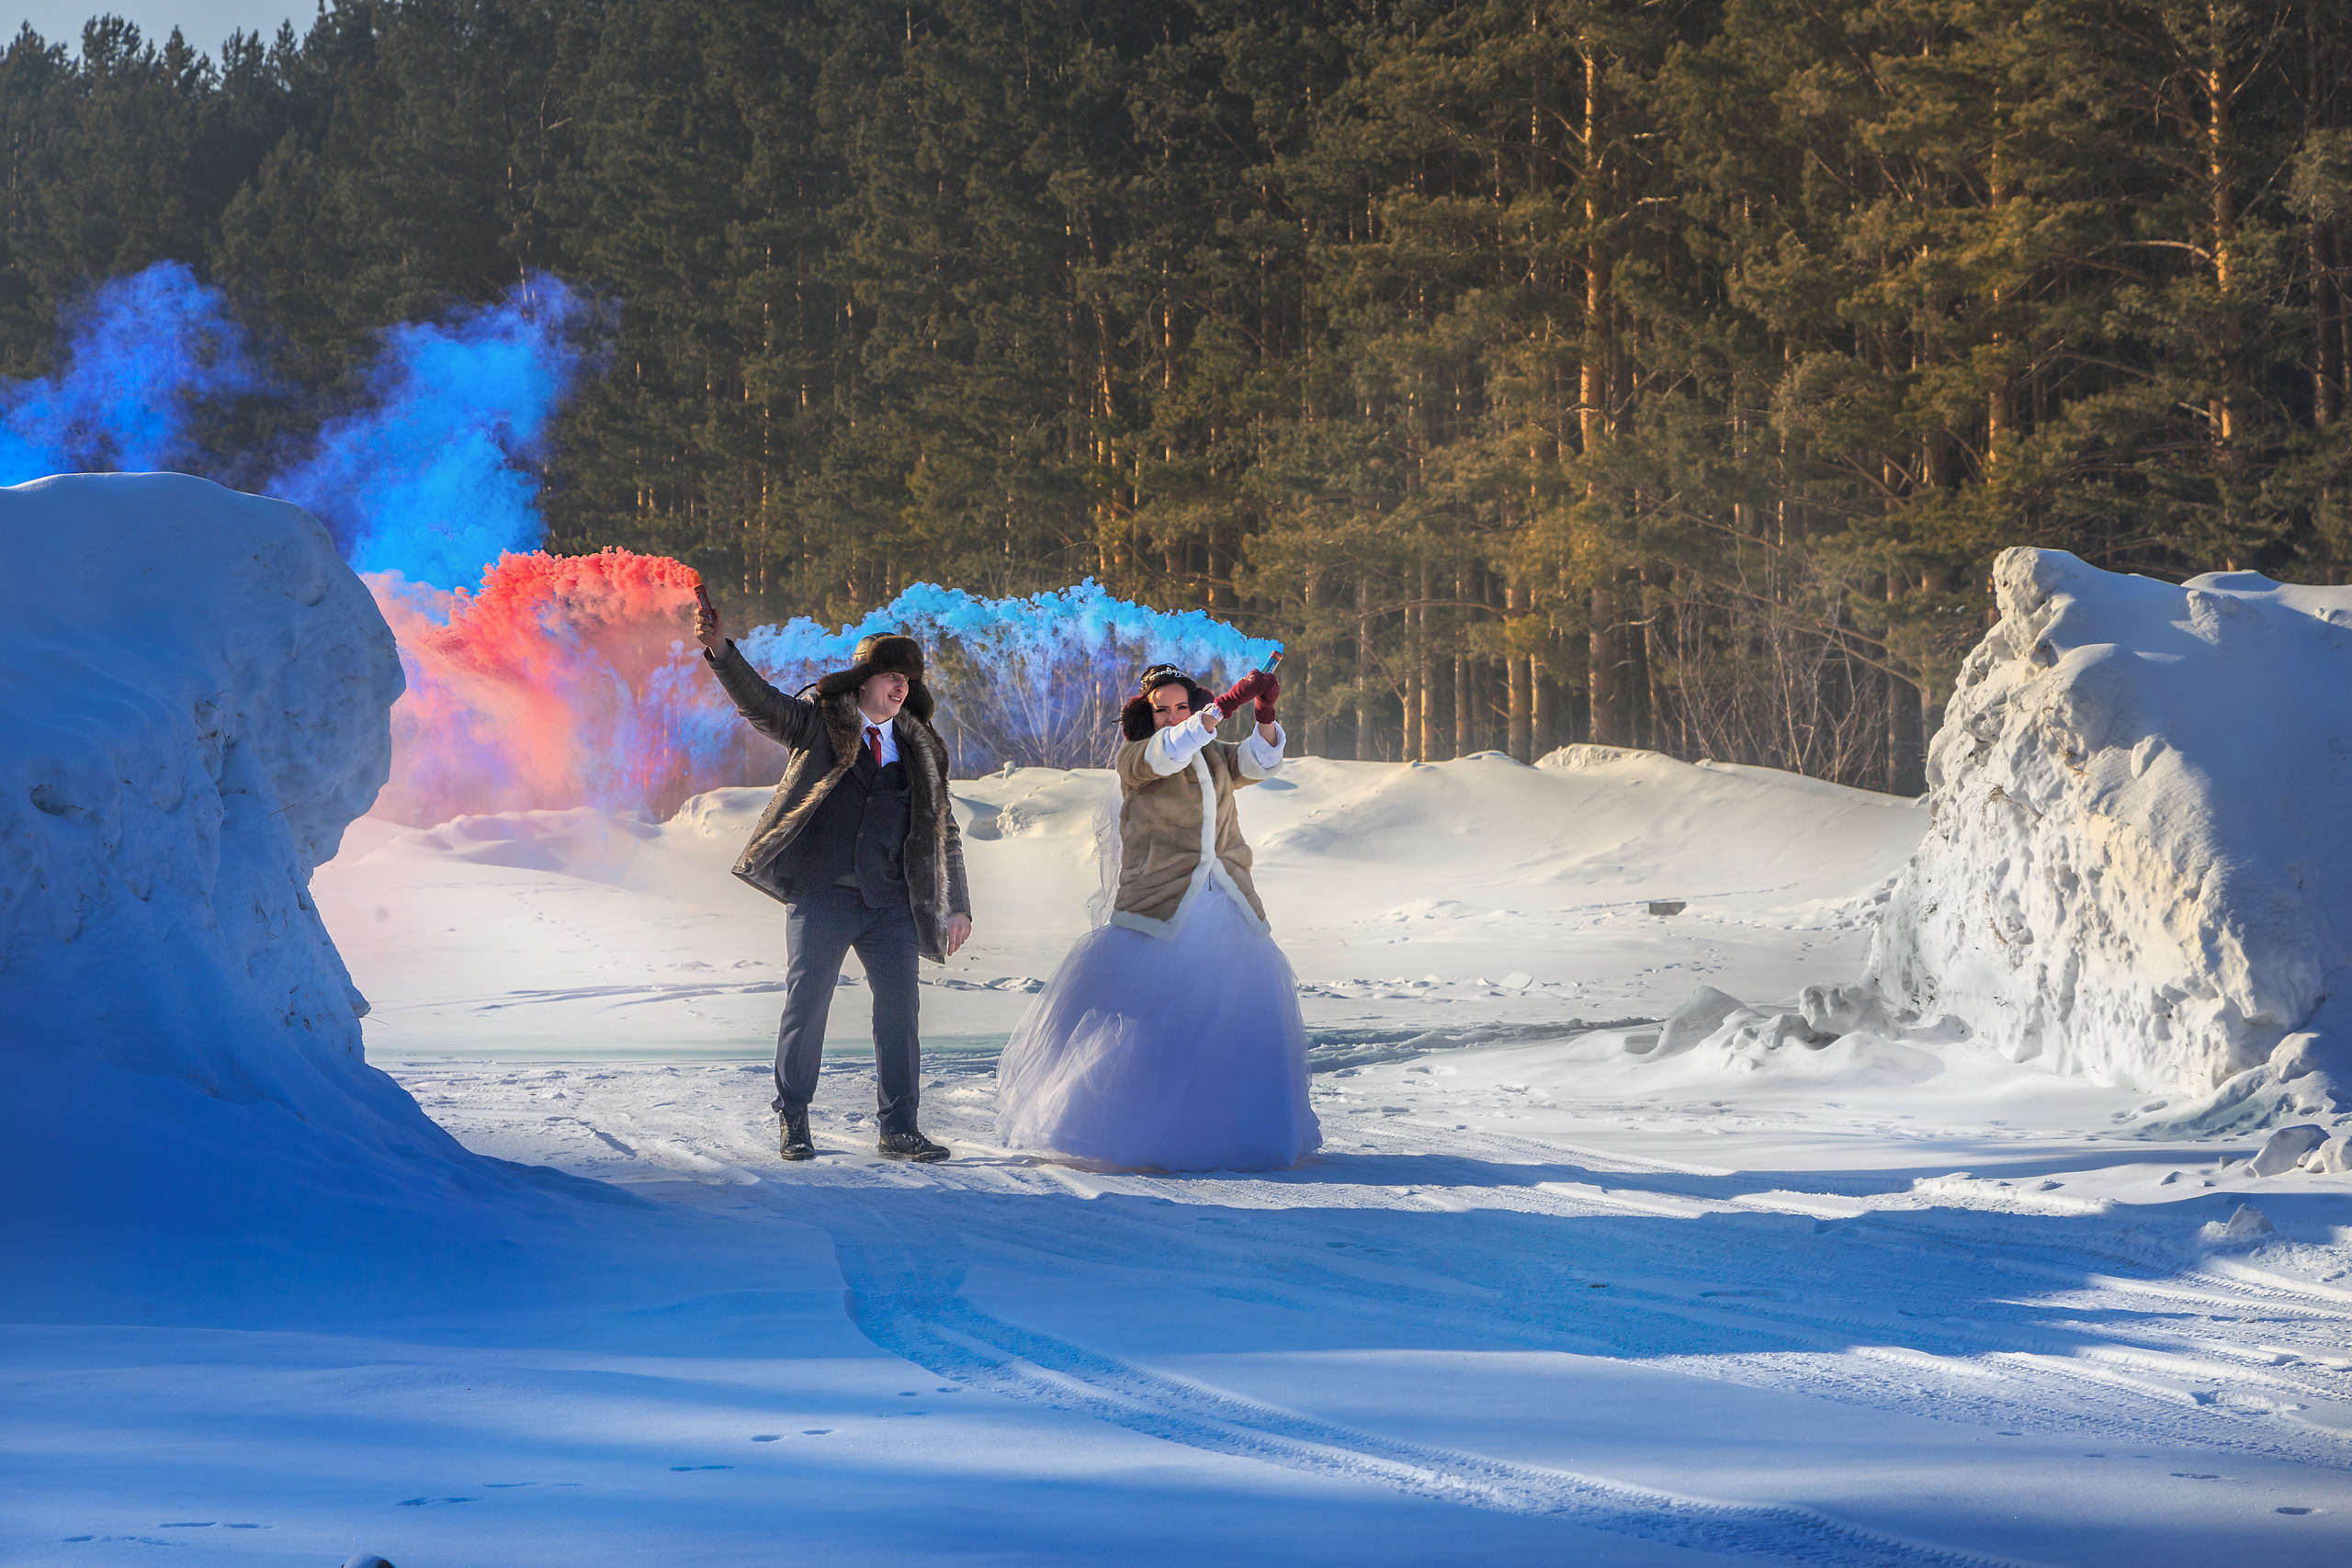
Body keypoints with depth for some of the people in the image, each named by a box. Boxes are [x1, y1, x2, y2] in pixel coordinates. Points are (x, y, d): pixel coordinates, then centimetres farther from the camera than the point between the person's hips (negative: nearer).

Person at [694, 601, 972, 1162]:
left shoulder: (919, 749, 14)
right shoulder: (817, 726, 5)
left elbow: (944, 832, 18)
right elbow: (757, 701, -11)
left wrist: (957, 906, 12)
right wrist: (720, 651, -29)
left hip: (890, 906, 3)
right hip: (821, 899, -3)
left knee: (899, 1012, -1)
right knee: (805, 1006, -1)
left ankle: (898, 1128, 7)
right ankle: (792, 1121, 13)